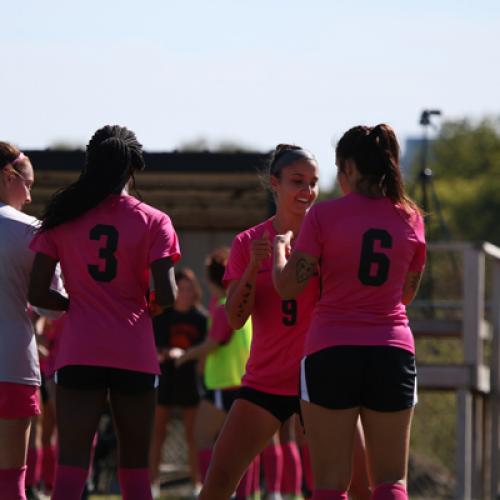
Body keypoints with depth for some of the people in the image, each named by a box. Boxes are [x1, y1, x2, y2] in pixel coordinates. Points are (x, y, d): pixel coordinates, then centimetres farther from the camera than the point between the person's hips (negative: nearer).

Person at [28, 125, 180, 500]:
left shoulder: (62, 218, 4)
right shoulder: (153, 221, 0)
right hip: (135, 355, 0)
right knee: (135, 469, 10)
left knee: (71, 469, -5)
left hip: (79, 354, 0)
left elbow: (37, 293, 0)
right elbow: (167, 296, -8)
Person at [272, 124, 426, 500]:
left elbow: (288, 287, -4)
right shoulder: (410, 218, 6)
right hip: (393, 352, 3)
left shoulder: (325, 215, -5)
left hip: (331, 352, -3)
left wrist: (280, 247, 14)